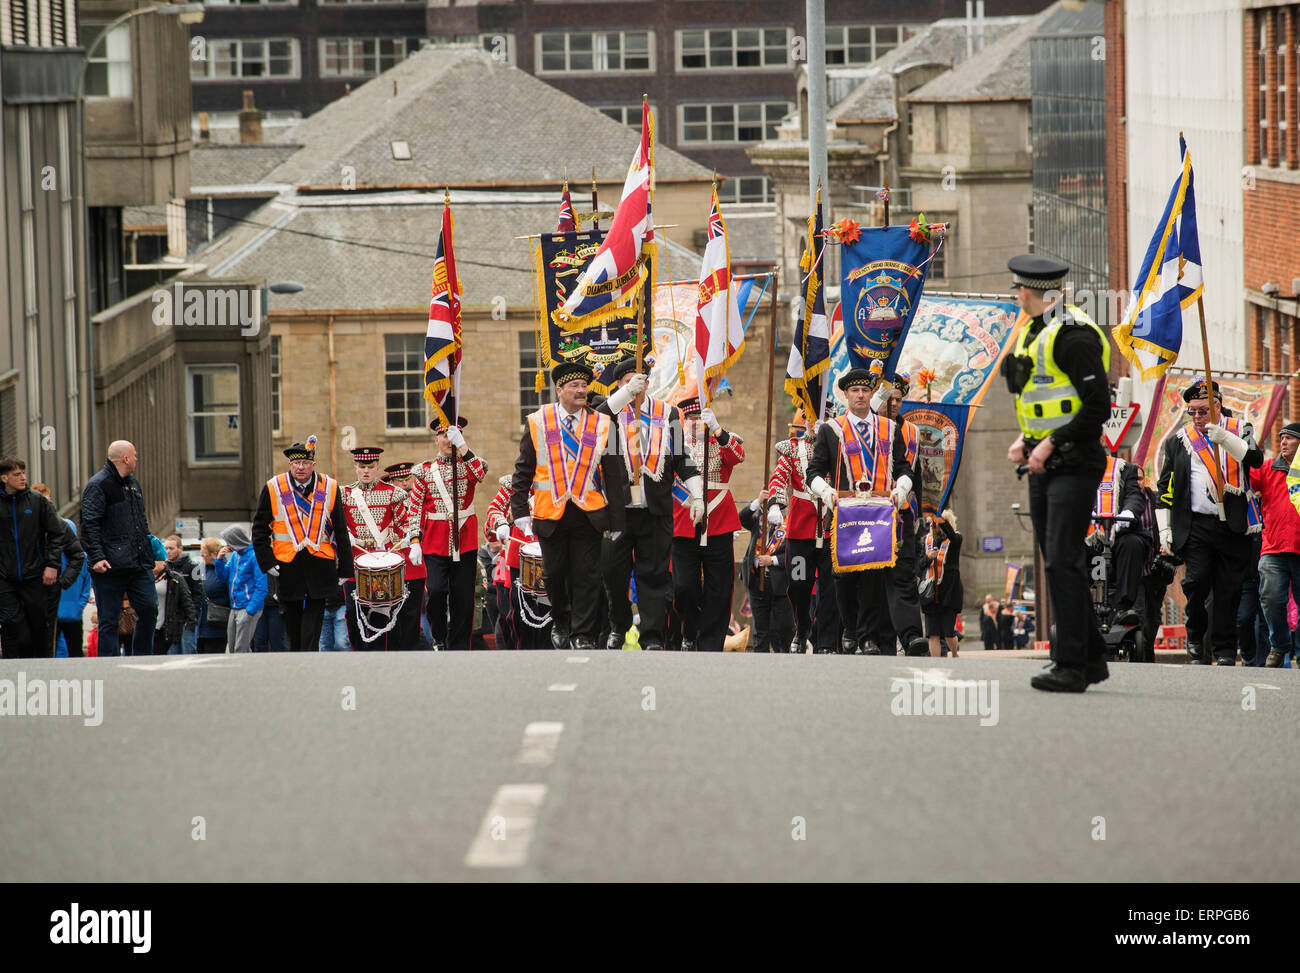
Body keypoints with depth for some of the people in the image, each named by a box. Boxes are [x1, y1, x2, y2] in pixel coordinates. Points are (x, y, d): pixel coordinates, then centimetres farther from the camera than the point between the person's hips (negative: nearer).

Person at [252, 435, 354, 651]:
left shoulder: (330, 488, 2)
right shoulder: (273, 489, 0)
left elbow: (341, 531, 5)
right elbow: (260, 529, 5)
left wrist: (345, 569, 2)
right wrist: (267, 562, -5)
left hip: (320, 562, -1)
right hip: (287, 564, 1)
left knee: (315, 611, -8)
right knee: (292, 615, 11)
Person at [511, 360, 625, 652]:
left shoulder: (601, 425, 3)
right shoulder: (538, 423, 2)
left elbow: (613, 476, 3)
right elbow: (523, 472, 6)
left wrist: (616, 522, 0)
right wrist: (520, 512, 0)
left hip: (589, 515, 0)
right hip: (550, 515, 0)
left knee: (586, 578, -2)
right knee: (553, 574, 9)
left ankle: (584, 636, 4)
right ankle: (560, 623, 30)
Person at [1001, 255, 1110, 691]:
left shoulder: (1073, 336, -16)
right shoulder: (1035, 333, 15)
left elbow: (1098, 406, -20)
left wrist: (1050, 444, -20)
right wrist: (1025, 440, 11)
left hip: (1074, 465, -10)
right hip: (1044, 466, 10)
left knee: (1063, 561, -13)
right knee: (1057, 562, 10)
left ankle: (1071, 667, -13)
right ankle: (1092, 659, 17)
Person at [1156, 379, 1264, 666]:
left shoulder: (1239, 431, 10)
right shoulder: (1178, 441, 14)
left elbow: (1255, 459, -9)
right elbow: (1165, 488, 16)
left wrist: (1224, 438, -22)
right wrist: (1164, 528, 10)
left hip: (1233, 526, 0)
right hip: (1196, 526, 0)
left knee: (1229, 589, -1)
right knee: (1197, 581, -13)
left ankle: (1224, 649, 8)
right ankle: (1196, 639, 8)